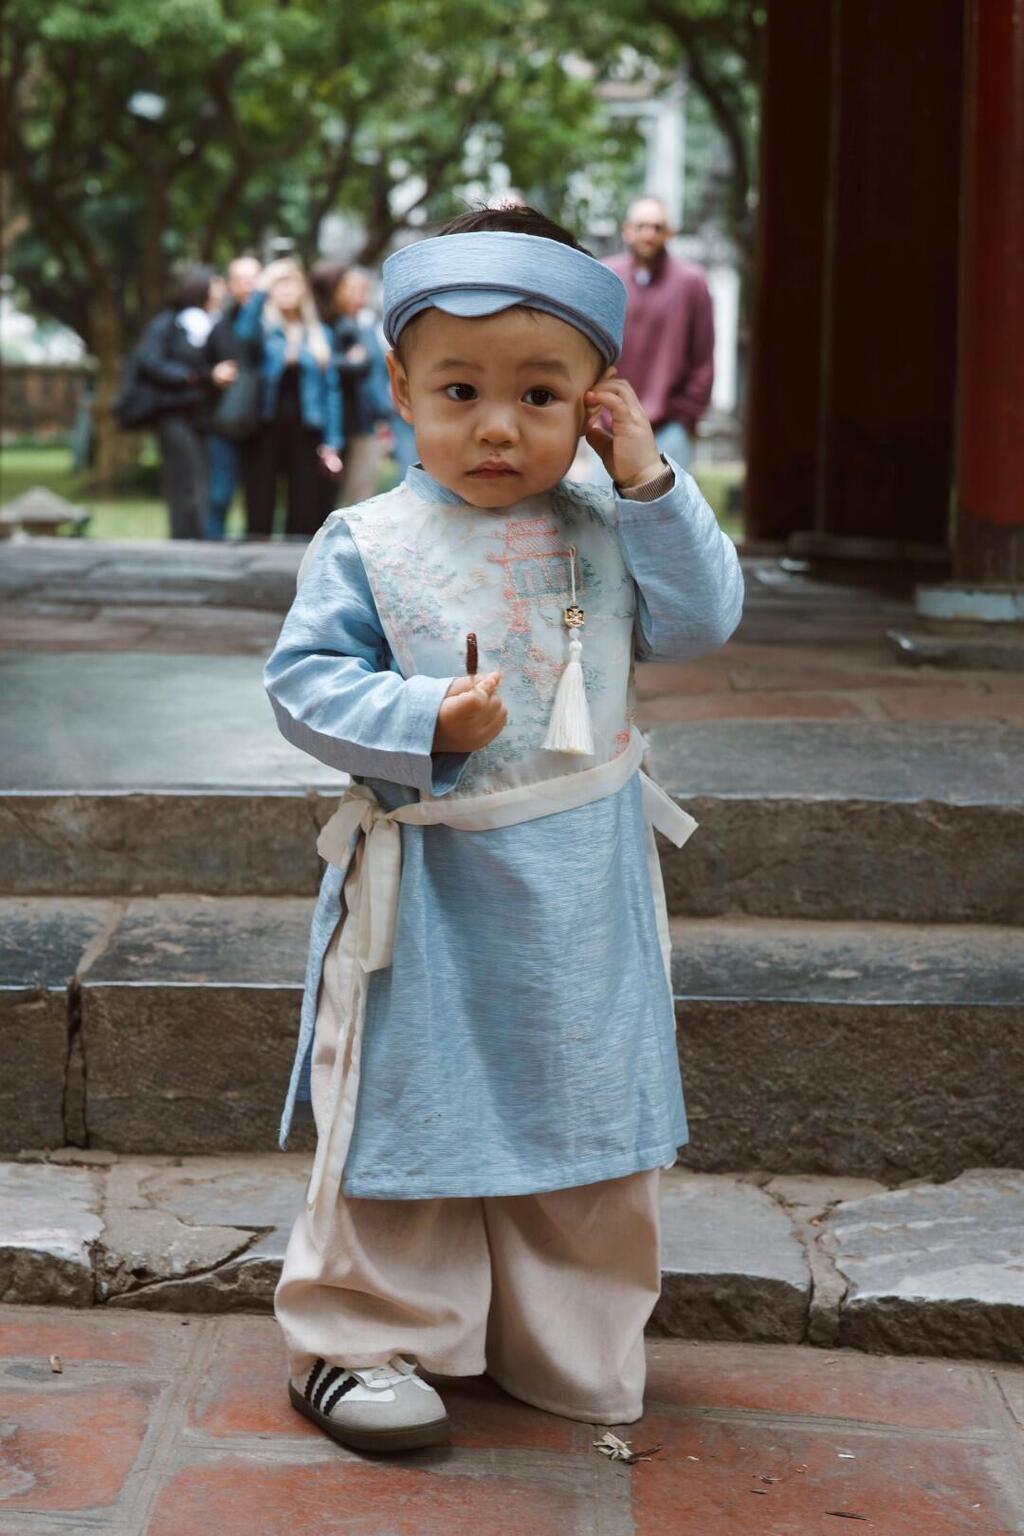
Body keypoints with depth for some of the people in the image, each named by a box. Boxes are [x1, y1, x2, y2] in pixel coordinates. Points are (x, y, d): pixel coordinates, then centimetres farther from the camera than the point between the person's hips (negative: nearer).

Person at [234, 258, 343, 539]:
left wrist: (332, 444, 2)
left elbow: (330, 389, 8)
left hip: (305, 430, 2)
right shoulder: (263, 326, 5)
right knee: (259, 513, 0)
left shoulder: (319, 334, 11)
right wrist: (261, 290, -24)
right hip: (266, 428, -2)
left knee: (306, 514, 1)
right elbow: (243, 334, -20)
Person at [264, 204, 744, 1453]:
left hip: (580, 895, 4)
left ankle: (569, 1345, 30)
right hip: (428, 892, -3)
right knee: (409, 1107, 5)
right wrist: (425, 721, -23)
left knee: (582, 1108, 13)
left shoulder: (609, 535, 2)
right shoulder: (367, 543, -7)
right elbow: (304, 679, -9)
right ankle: (355, 1337, 20)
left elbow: (704, 620, -5)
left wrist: (650, 484, -12)